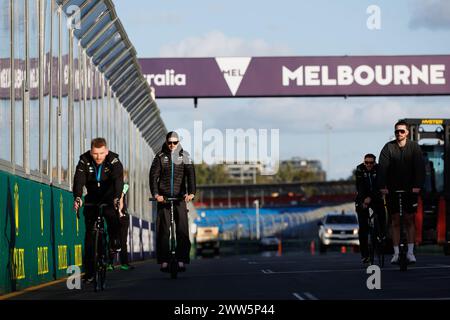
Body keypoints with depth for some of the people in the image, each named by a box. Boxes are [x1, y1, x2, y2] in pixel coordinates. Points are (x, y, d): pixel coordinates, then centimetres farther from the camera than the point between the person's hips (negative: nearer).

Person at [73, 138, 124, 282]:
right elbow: (79, 180, -27)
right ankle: (89, 271, -1)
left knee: (112, 216, -34)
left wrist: (117, 198, -51)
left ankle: (114, 242, -10)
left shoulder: (114, 160, -19)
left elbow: (118, 180, -33)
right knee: (89, 232, -4)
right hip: (92, 198, 2)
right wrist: (77, 197, -46)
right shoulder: (84, 161, -15)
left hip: (109, 197, -2)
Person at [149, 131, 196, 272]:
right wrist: (155, 194, -21)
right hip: (163, 197, 0)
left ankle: (182, 260, -5)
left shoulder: (184, 156, 4)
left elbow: (190, 174, -7)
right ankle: (164, 261, -2)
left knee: (182, 229, -6)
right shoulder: (160, 156, 2)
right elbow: (153, 175, -6)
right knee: (163, 229, -3)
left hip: (180, 197, 0)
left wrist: (191, 192, -22)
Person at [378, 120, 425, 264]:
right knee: (395, 221, 3)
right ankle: (396, 253, 5)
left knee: (409, 220, 2)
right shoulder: (388, 147, -1)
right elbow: (383, 167, -8)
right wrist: (382, 186, -19)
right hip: (392, 190, 0)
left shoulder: (414, 147, -1)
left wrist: (418, 185, -20)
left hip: (410, 189, 0)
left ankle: (410, 252, 6)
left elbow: (419, 166, -8)